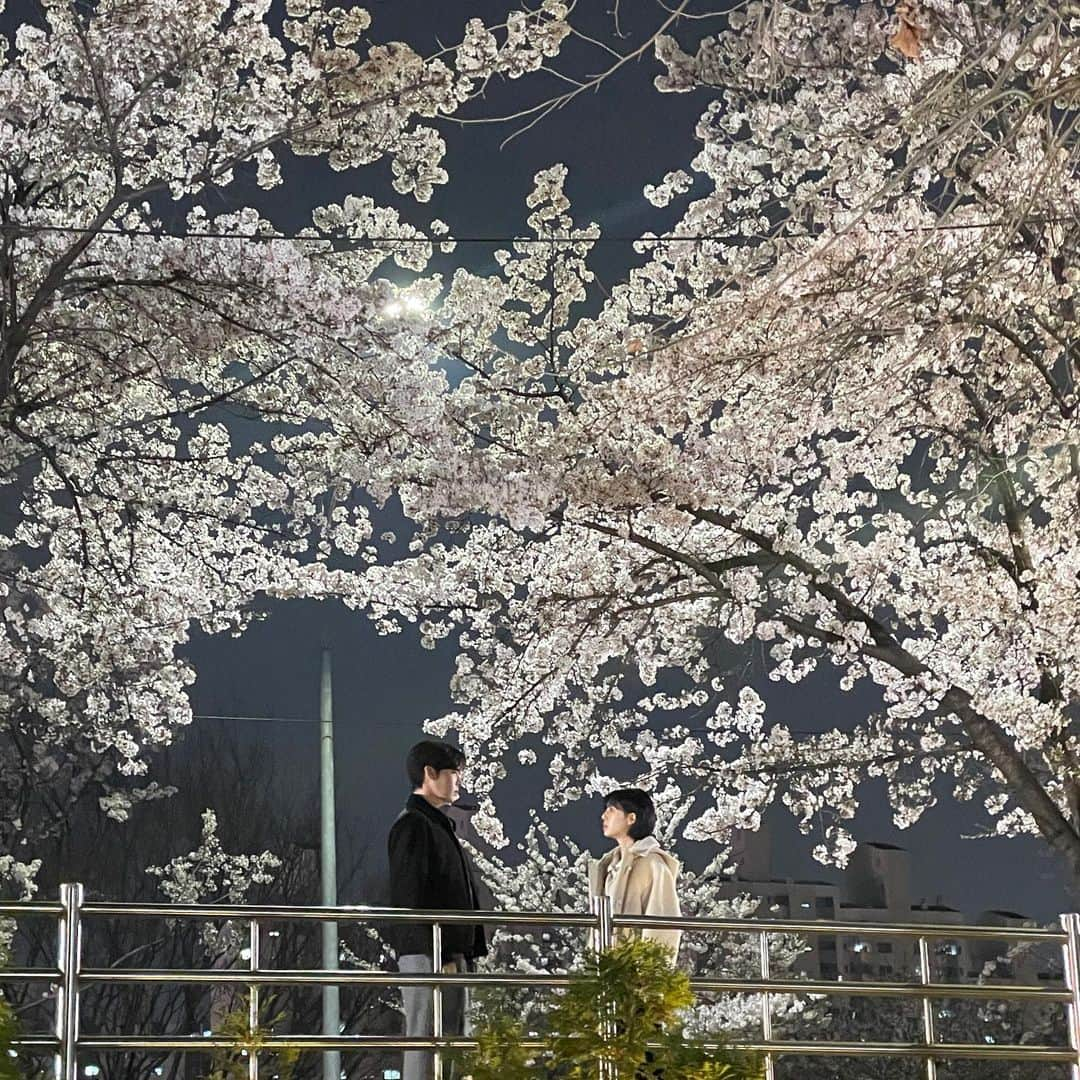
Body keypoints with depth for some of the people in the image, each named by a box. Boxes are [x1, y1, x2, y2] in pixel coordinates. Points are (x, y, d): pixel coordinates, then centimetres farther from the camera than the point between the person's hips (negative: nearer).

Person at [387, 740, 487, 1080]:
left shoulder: (439, 824, 21)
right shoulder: (413, 825, -10)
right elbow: (410, 896, -18)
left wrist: (466, 951, 17)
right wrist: (439, 956, -21)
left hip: (451, 954, 10)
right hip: (426, 954, -10)